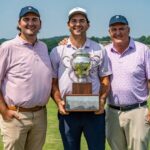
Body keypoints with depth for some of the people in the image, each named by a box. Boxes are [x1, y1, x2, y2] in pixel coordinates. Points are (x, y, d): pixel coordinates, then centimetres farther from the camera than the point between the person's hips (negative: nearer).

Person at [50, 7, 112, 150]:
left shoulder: (99, 50, 5)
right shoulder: (57, 51, 3)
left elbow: (105, 80, 7)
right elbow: (53, 82, 5)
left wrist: (102, 101, -9)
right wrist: (59, 102, -10)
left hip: (94, 111, 0)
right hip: (68, 112, 0)